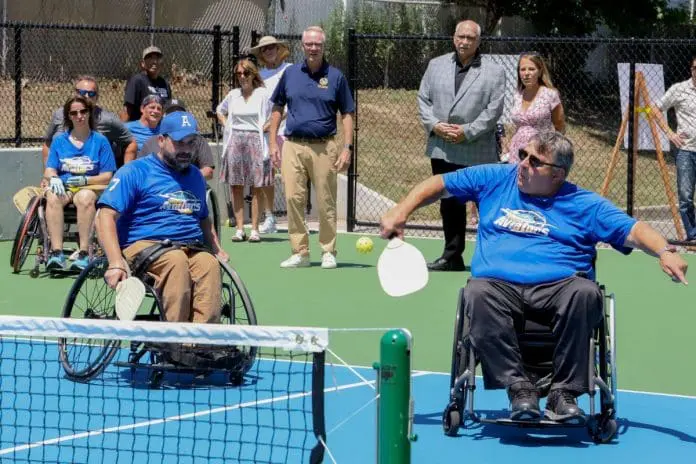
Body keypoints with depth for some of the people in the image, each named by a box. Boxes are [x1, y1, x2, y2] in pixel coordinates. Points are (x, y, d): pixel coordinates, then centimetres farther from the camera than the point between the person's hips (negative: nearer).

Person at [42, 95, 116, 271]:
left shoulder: (100, 141, 10)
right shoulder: (59, 140, 17)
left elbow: (107, 177, 3)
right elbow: (49, 171, 10)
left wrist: (85, 180, -15)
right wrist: (53, 178, -15)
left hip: (89, 188, -2)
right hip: (63, 187, 2)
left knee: (85, 197, -39)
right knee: (52, 196, -35)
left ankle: (84, 253, -41)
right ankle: (56, 253, -42)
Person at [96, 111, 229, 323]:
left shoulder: (195, 176, 26)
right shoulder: (135, 172, 5)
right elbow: (105, 217, -5)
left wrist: (217, 250, 19)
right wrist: (116, 263, -19)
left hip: (193, 250, 5)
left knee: (209, 265, -31)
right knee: (176, 260, -38)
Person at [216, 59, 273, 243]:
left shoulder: (262, 94, -1)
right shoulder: (233, 94, 12)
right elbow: (220, 110, 30)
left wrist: (268, 125, -6)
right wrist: (226, 125, 15)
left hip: (256, 142, -4)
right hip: (235, 143, 4)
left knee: (256, 188, -3)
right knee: (236, 187, 1)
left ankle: (255, 230, -1)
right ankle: (239, 229, 4)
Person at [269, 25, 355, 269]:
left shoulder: (335, 76, 4)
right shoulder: (290, 73, 10)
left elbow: (347, 114, 5)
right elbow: (277, 109, 15)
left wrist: (347, 147, -4)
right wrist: (273, 143, 8)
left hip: (324, 147, -2)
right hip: (293, 146, 2)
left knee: (326, 203, 1)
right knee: (293, 199, -3)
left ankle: (328, 252, 10)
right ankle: (300, 252, 4)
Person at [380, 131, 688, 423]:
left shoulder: (584, 205, 14)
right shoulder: (495, 179, 20)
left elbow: (633, 231, 6)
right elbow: (439, 185, 26)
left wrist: (664, 252, -14)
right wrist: (401, 212, 11)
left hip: (558, 287, -1)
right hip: (499, 285, 1)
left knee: (584, 293, -35)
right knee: (477, 293, -35)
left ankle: (564, 392, -26)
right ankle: (519, 388, -31)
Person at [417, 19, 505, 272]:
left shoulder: (494, 72, -2)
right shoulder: (436, 65, 11)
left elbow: (493, 110, -7)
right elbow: (423, 99, 10)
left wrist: (467, 132, -14)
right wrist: (434, 125, -6)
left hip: (477, 152, -4)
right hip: (442, 150, 4)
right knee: (449, 205, 13)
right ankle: (452, 256, 22)